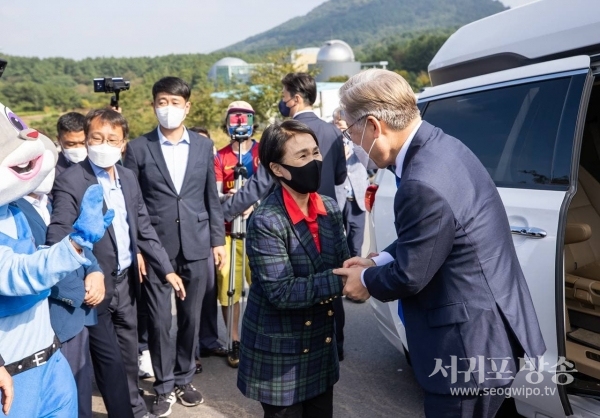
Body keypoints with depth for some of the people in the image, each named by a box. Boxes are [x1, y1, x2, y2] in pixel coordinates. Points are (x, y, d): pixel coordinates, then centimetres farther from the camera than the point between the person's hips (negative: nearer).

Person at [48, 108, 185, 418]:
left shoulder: (128, 177, 5)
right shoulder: (71, 181, -15)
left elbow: (144, 229, 9)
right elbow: (58, 238, -22)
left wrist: (166, 269, 5)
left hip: (126, 280, 6)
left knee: (128, 353, 20)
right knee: (111, 360, 4)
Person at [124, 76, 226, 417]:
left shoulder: (204, 145, 6)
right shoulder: (139, 148, -1)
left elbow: (212, 197, 9)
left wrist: (218, 239, 6)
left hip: (195, 246, 2)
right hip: (155, 248, -2)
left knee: (191, 317, 11)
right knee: (159, 320, 4)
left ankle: (184, 380, 29)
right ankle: (165, 387, 22)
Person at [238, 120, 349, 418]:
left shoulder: (330, 209, 0)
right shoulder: (265, 222, -20)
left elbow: (341, 263, 5)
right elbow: (282, 292, -24)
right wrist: (341, 280, -26)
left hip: (322, 347, 6)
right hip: (280, 355, -6)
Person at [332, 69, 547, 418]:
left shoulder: (424, 183, -30)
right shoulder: (441, 146, 2)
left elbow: (409, 276, -20)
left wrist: (366, 280, -1)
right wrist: (379, 262, 7)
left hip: (471, 345, -10)